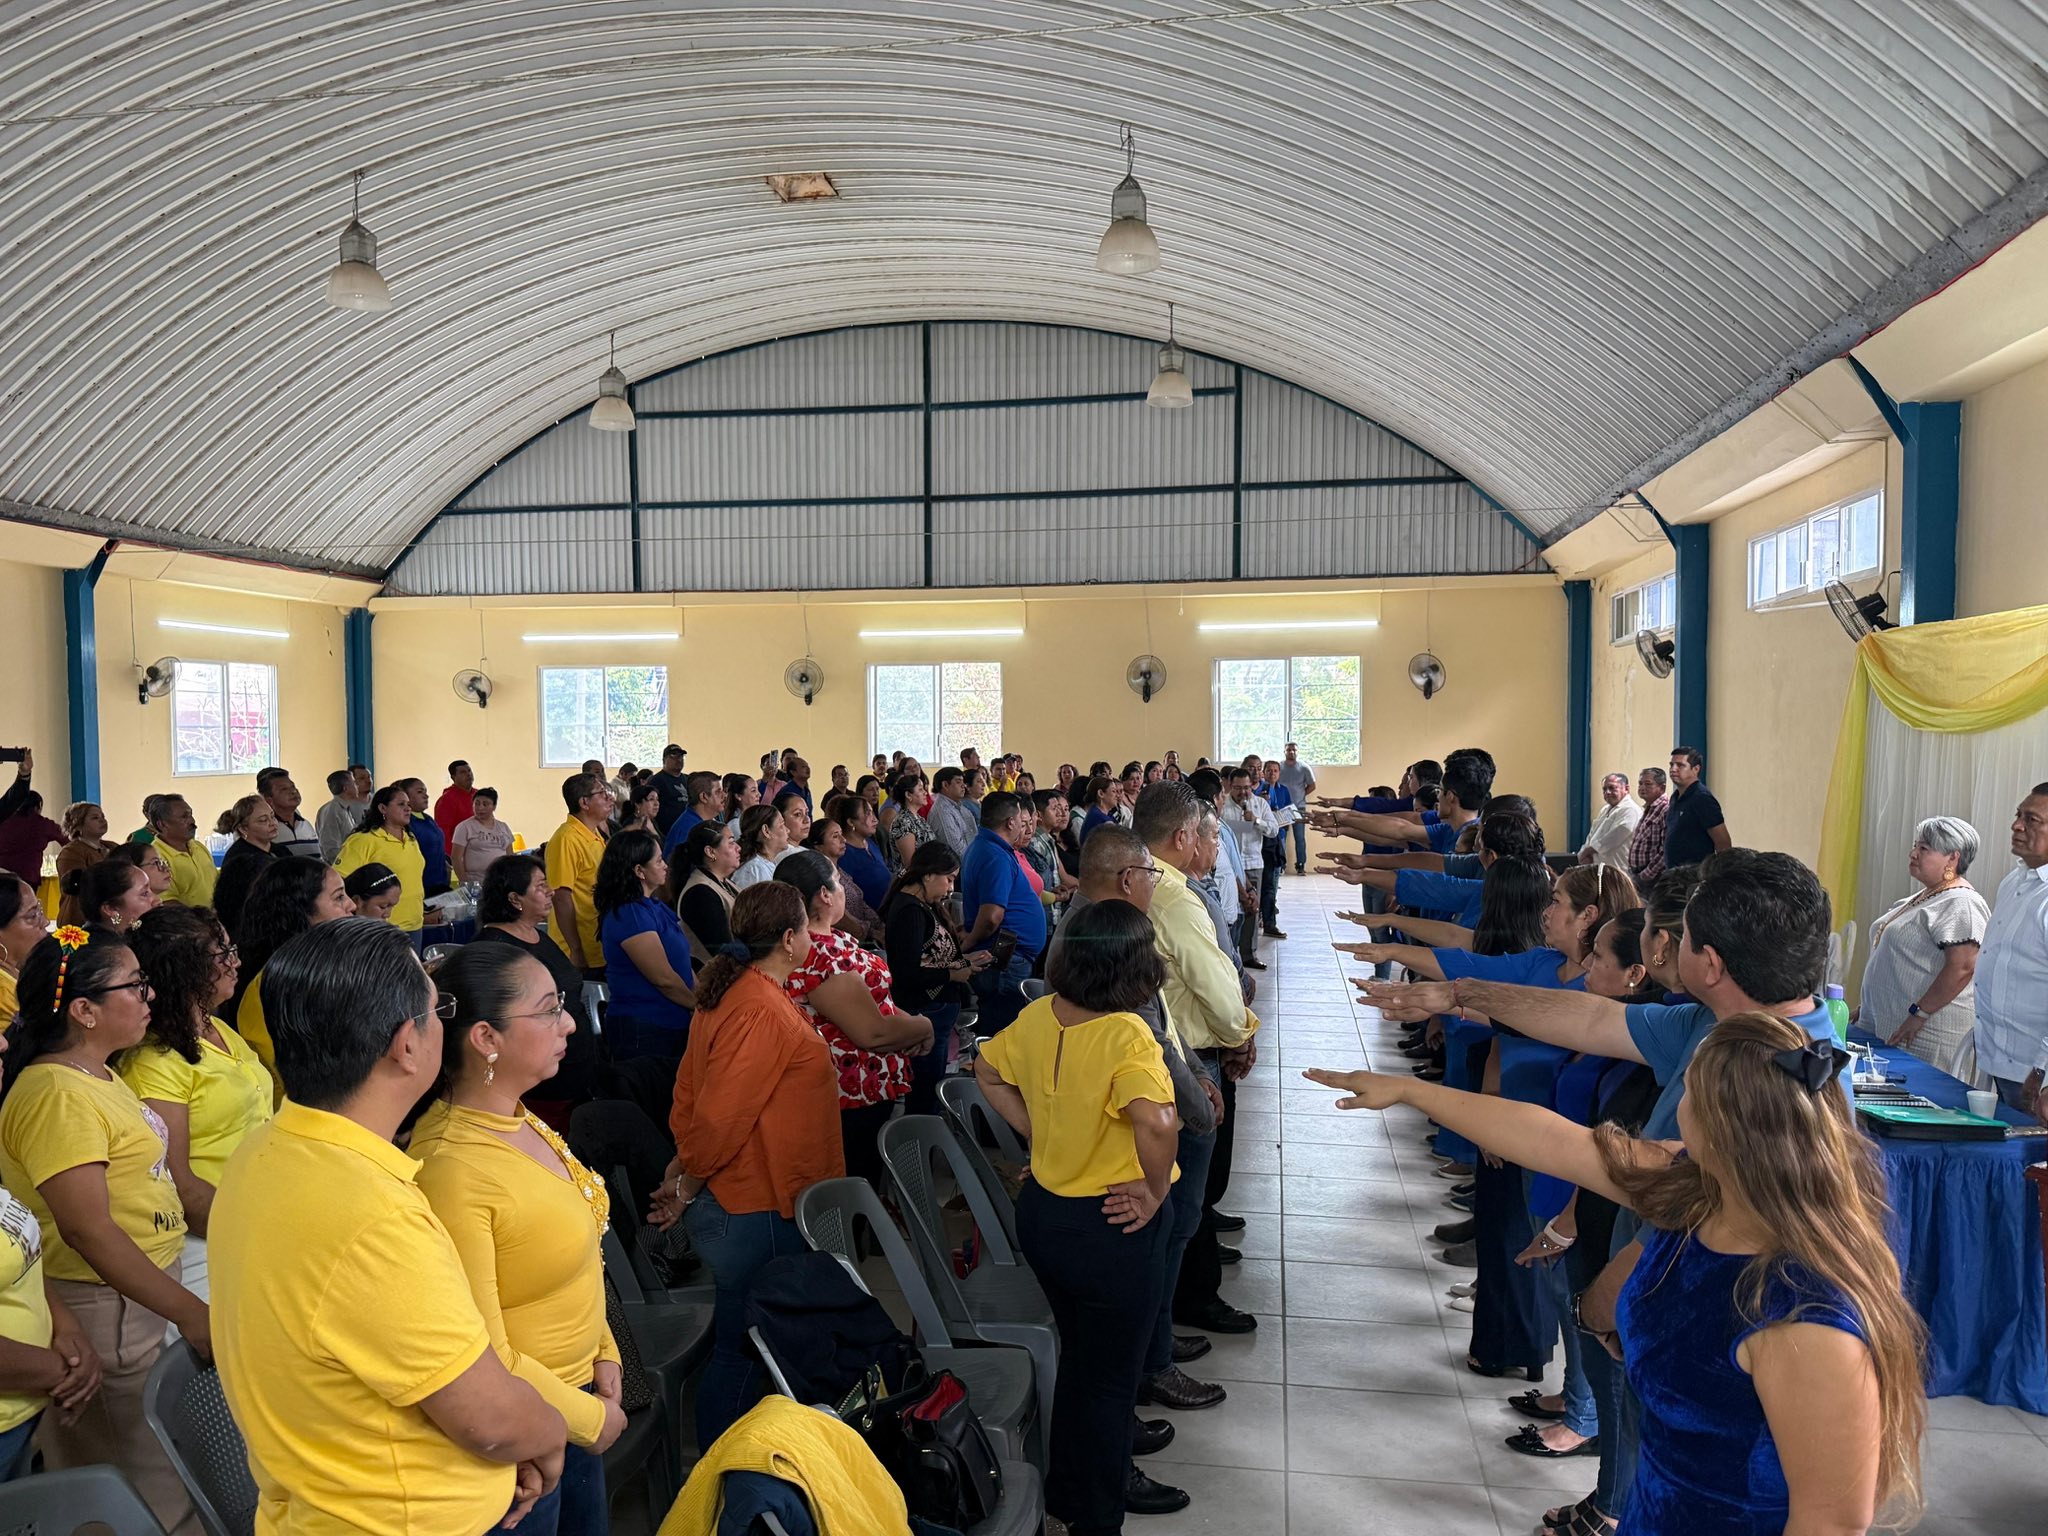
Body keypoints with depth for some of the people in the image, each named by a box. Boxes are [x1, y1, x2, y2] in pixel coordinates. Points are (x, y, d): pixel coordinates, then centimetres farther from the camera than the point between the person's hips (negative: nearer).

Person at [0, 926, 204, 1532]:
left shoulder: (101, 1076, 10)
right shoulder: (56, 1095, -20)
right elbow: (88, 1231, -24)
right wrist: (190, 1314, -25)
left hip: (149, 1291, 10)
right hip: (104, 1311, -10)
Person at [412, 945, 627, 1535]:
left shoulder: (518, 1120, -2)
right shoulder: (451, 1168, -29)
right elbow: (480, 1356, -24)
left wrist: (603, 1351, 5)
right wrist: (589, 1419, -12)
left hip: (576, 1390, 8)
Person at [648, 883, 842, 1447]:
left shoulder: (736, 993, 7)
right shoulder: (763, 1013, -24)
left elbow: (692, 1090, 12)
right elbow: (721, 1115, -25)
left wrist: (684, 1167, 10)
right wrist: (688, 1188, -11)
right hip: (756, 1210, -10)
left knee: (738, 1343, 20)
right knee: (739, 1349, 5)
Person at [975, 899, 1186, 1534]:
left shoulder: (1037, 1016, -7)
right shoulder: (1126, 1036, -28)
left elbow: (987, 1071, 10)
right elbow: (1158, 1123, -43)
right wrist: (1154, 1192, -26)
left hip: (1042, 1212, 7)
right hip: (1110, 1229, -7)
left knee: (1079, 1355, 28)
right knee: (1109, 1378, 14)